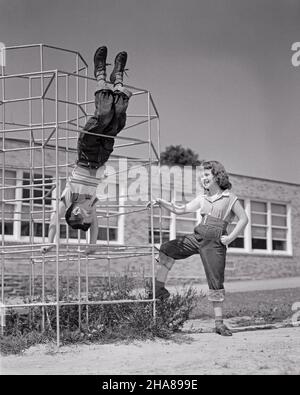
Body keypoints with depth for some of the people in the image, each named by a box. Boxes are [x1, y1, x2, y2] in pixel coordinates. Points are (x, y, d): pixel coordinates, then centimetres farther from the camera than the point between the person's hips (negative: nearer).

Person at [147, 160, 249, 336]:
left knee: (216, 281, -4)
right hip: (197, 236, 5)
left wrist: (231, 238, -9)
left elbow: (244, 219, -2)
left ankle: (220, 323, 3)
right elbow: (181, 209, 13)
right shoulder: (202, 198, 14)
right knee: (167, 249, -7)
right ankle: (159, 288, -1)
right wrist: (162, 203, 0)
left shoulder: (229, 197, -1)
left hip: (215, 242, -5)